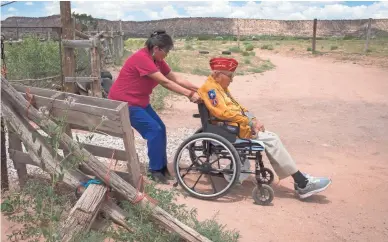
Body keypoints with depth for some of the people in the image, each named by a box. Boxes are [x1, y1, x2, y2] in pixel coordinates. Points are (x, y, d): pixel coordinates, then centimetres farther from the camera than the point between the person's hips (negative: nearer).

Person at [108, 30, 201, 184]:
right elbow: (165, 82, -28)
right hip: (123, 102, -9)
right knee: (154, 130, -12)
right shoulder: (142, 58, -26)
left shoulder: (157, 60, 3)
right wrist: (189, 94, -29)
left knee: (160, 129, 2)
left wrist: (198, 89, -7)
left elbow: (176, 79, 1)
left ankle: (161, 167, 12)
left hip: (139, 101, 9)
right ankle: (155, 170, -1)